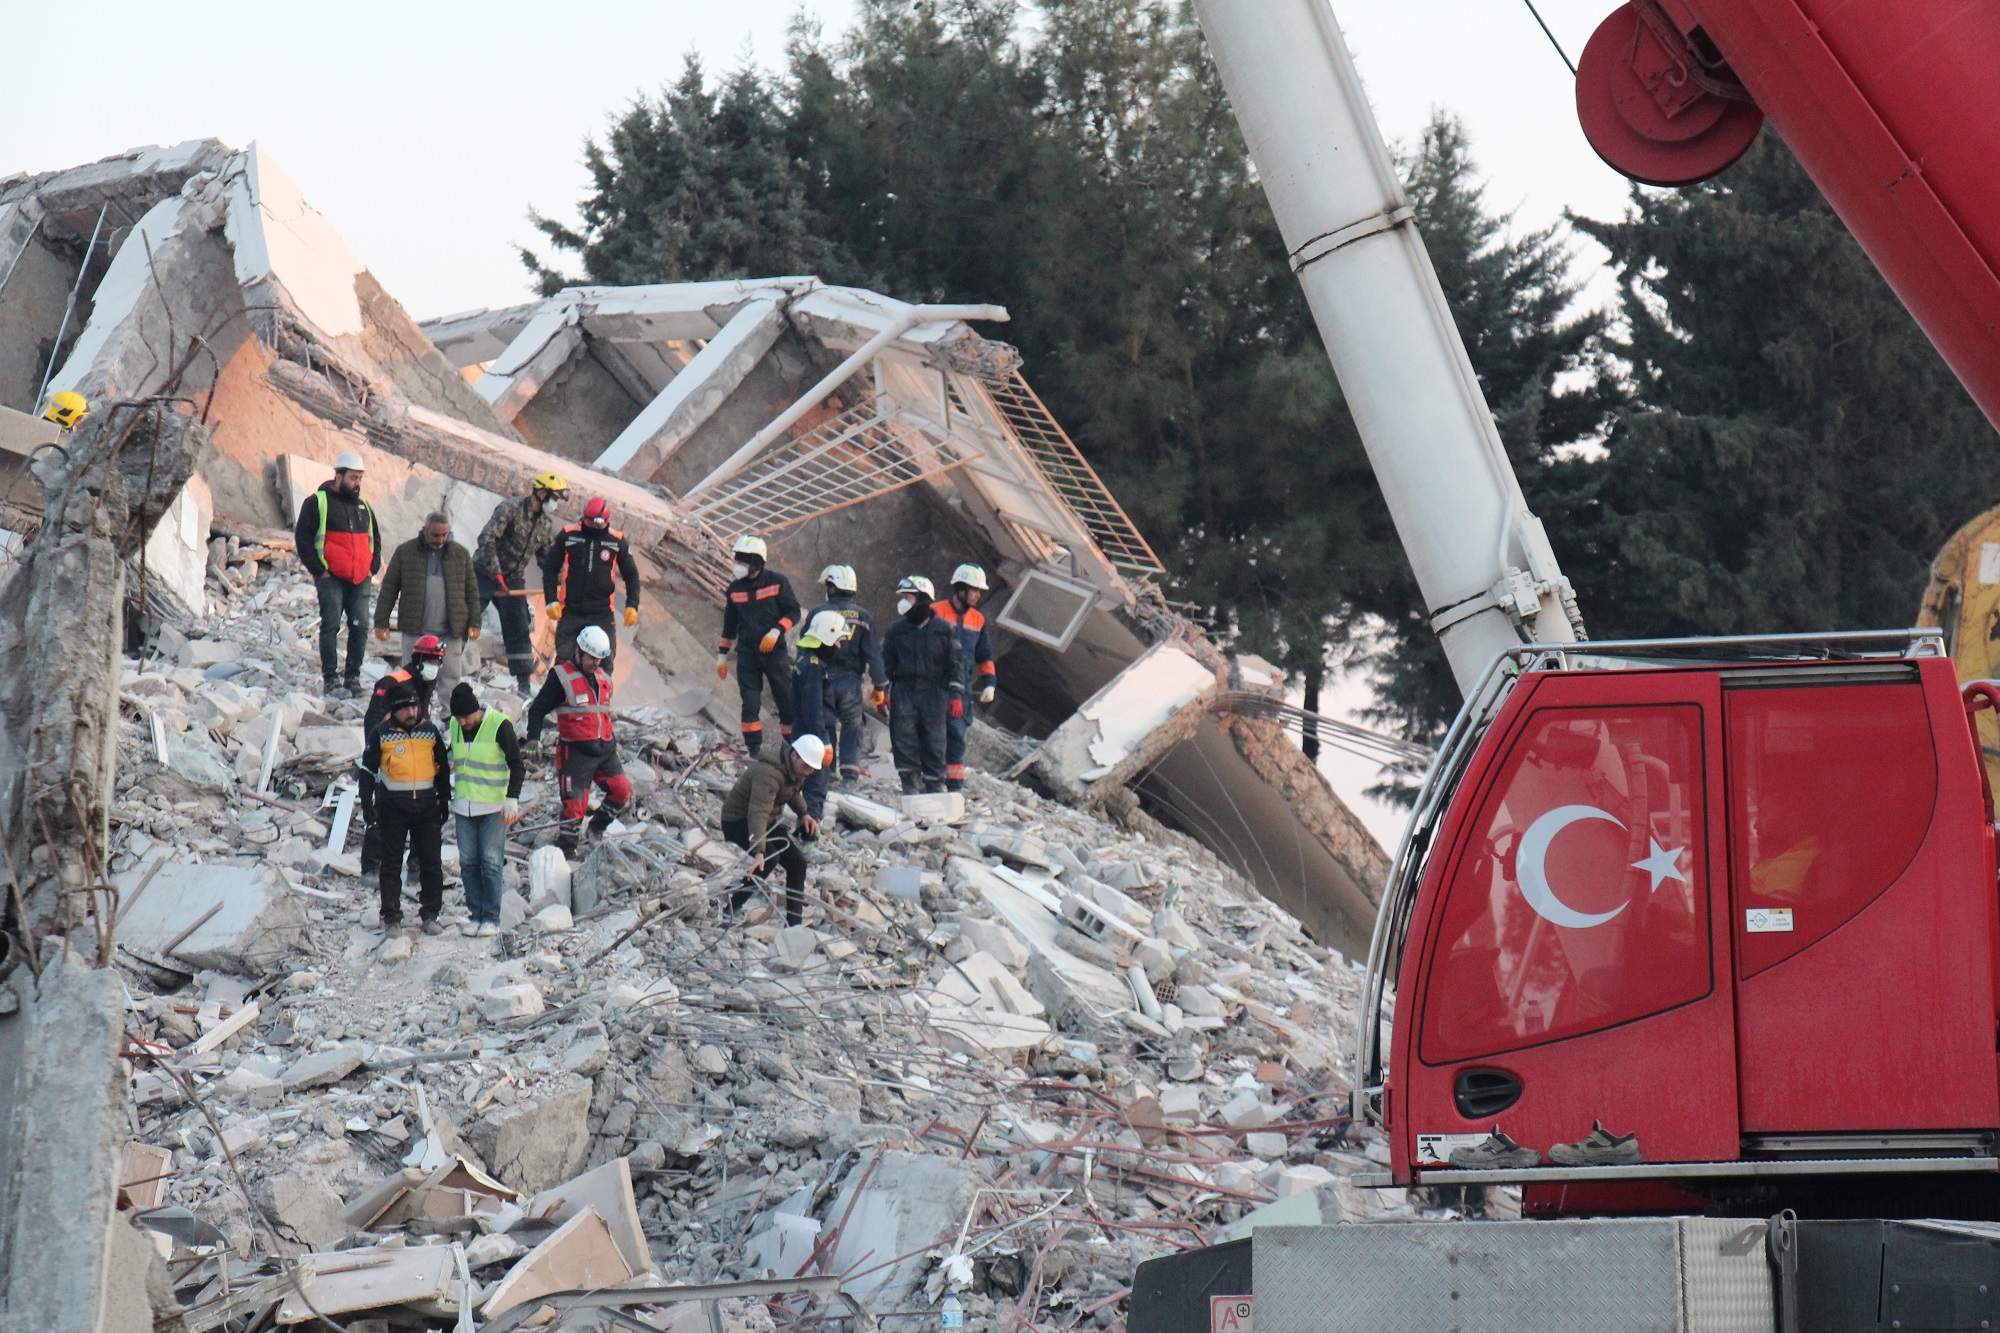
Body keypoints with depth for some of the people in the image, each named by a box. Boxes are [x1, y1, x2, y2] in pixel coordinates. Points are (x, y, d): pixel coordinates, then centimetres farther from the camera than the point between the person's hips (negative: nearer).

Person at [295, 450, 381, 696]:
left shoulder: (363, 506, 18)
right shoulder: (318, 502, -1)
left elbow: (375, 538, 28)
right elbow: (302, 538, -3)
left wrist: (373, 567, 14)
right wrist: (318, 570, -9)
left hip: (360, 580, 5)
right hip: (331, 579, -5)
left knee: (360, 628, 2)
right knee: (330, 627, -7)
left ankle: (353, 677, 10)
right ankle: (330, 679, -5)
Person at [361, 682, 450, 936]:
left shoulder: (430, 731, 3)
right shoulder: (382, 734, -3)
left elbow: (442, 768, 13)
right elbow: (369, 768, 4)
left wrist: (444, 800, 12)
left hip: (426, 805, 2)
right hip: (393, 807, -2)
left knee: (431, 862, 4)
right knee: (391, 864, 3)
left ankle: (430, 915, 14)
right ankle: (392, 919, 9)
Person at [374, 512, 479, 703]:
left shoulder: (460, 554, 7)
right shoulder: (405, 552, 3)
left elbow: (472, 591, 11)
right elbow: (389, 589, 5)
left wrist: (474, 623, 5)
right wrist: (381, 622, 1)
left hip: (451, 633, 1)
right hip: (415, 631, -1)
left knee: (451, 679, 2)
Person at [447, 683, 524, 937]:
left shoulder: (499, 725, -12)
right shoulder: (454, 726, 5)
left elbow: (517, 765, -8)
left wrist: (512, 798, -15)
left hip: (494, 807, -6)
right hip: (464, 808, 6)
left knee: (491, 863, -7)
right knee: (468, 863, 5)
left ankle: (491, 919, -3)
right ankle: (475, 916, 11)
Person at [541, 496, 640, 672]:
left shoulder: (618, 541, 1)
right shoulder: (568, 536, -1)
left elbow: (631, 575, 10)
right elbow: (550, 568, 5)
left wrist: (632, 606, 0)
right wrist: (551, 601, -4)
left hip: (602, 615, 0)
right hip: (570, 612, 0)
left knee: (604, 662, -4)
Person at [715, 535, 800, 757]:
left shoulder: (778, 582, -3)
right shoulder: (735, 589, 9)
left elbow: (793, 612, -2)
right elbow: (729, 625, 16)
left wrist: (776, 631, -17)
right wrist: (722, 655, 14)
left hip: (774, 652, -3)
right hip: (747, 653, 3)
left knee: (786, 701, 0)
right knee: (750, 704, -3)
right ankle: (754, 749, 1)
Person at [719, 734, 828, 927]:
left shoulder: (795, 769, -3)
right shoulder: (769, 774, -34)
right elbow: (758, 813, -46)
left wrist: (804, 813, 4)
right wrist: (759, 851, -56)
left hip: (767, 823, 9)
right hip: (738, 822, -9)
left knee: (797, 862, 0)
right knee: (770, 858, -32)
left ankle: (793, 924, 6)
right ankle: (731, 911, -25)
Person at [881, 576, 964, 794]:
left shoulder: (944, 629, 3)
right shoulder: (897, 630, 8)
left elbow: (954, 662, 5)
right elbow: (887, 662, 11)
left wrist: (956, 695, -1)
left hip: (934, 692, -1)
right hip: (904, 691, 1)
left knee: (934, 739, 0)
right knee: (904, 736, -9)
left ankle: (934, 783, 9)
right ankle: (910, 782, -4)